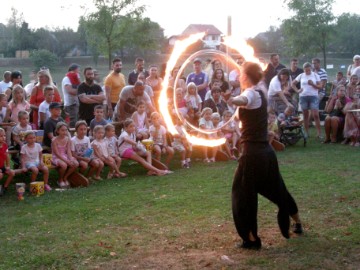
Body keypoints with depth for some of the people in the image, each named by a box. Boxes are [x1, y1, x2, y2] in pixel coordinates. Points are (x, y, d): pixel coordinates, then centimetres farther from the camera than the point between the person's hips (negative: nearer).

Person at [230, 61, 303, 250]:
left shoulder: (251, 93, -15)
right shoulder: (260, 93, 11)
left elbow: (244, 100, -42)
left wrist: (231, 100, -61)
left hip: (253, 153, -9)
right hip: (266, 151, 9)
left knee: (242, 193, 0)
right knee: (277, 189, 24)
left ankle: (251, 239, 2)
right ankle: (297, 223, 38)